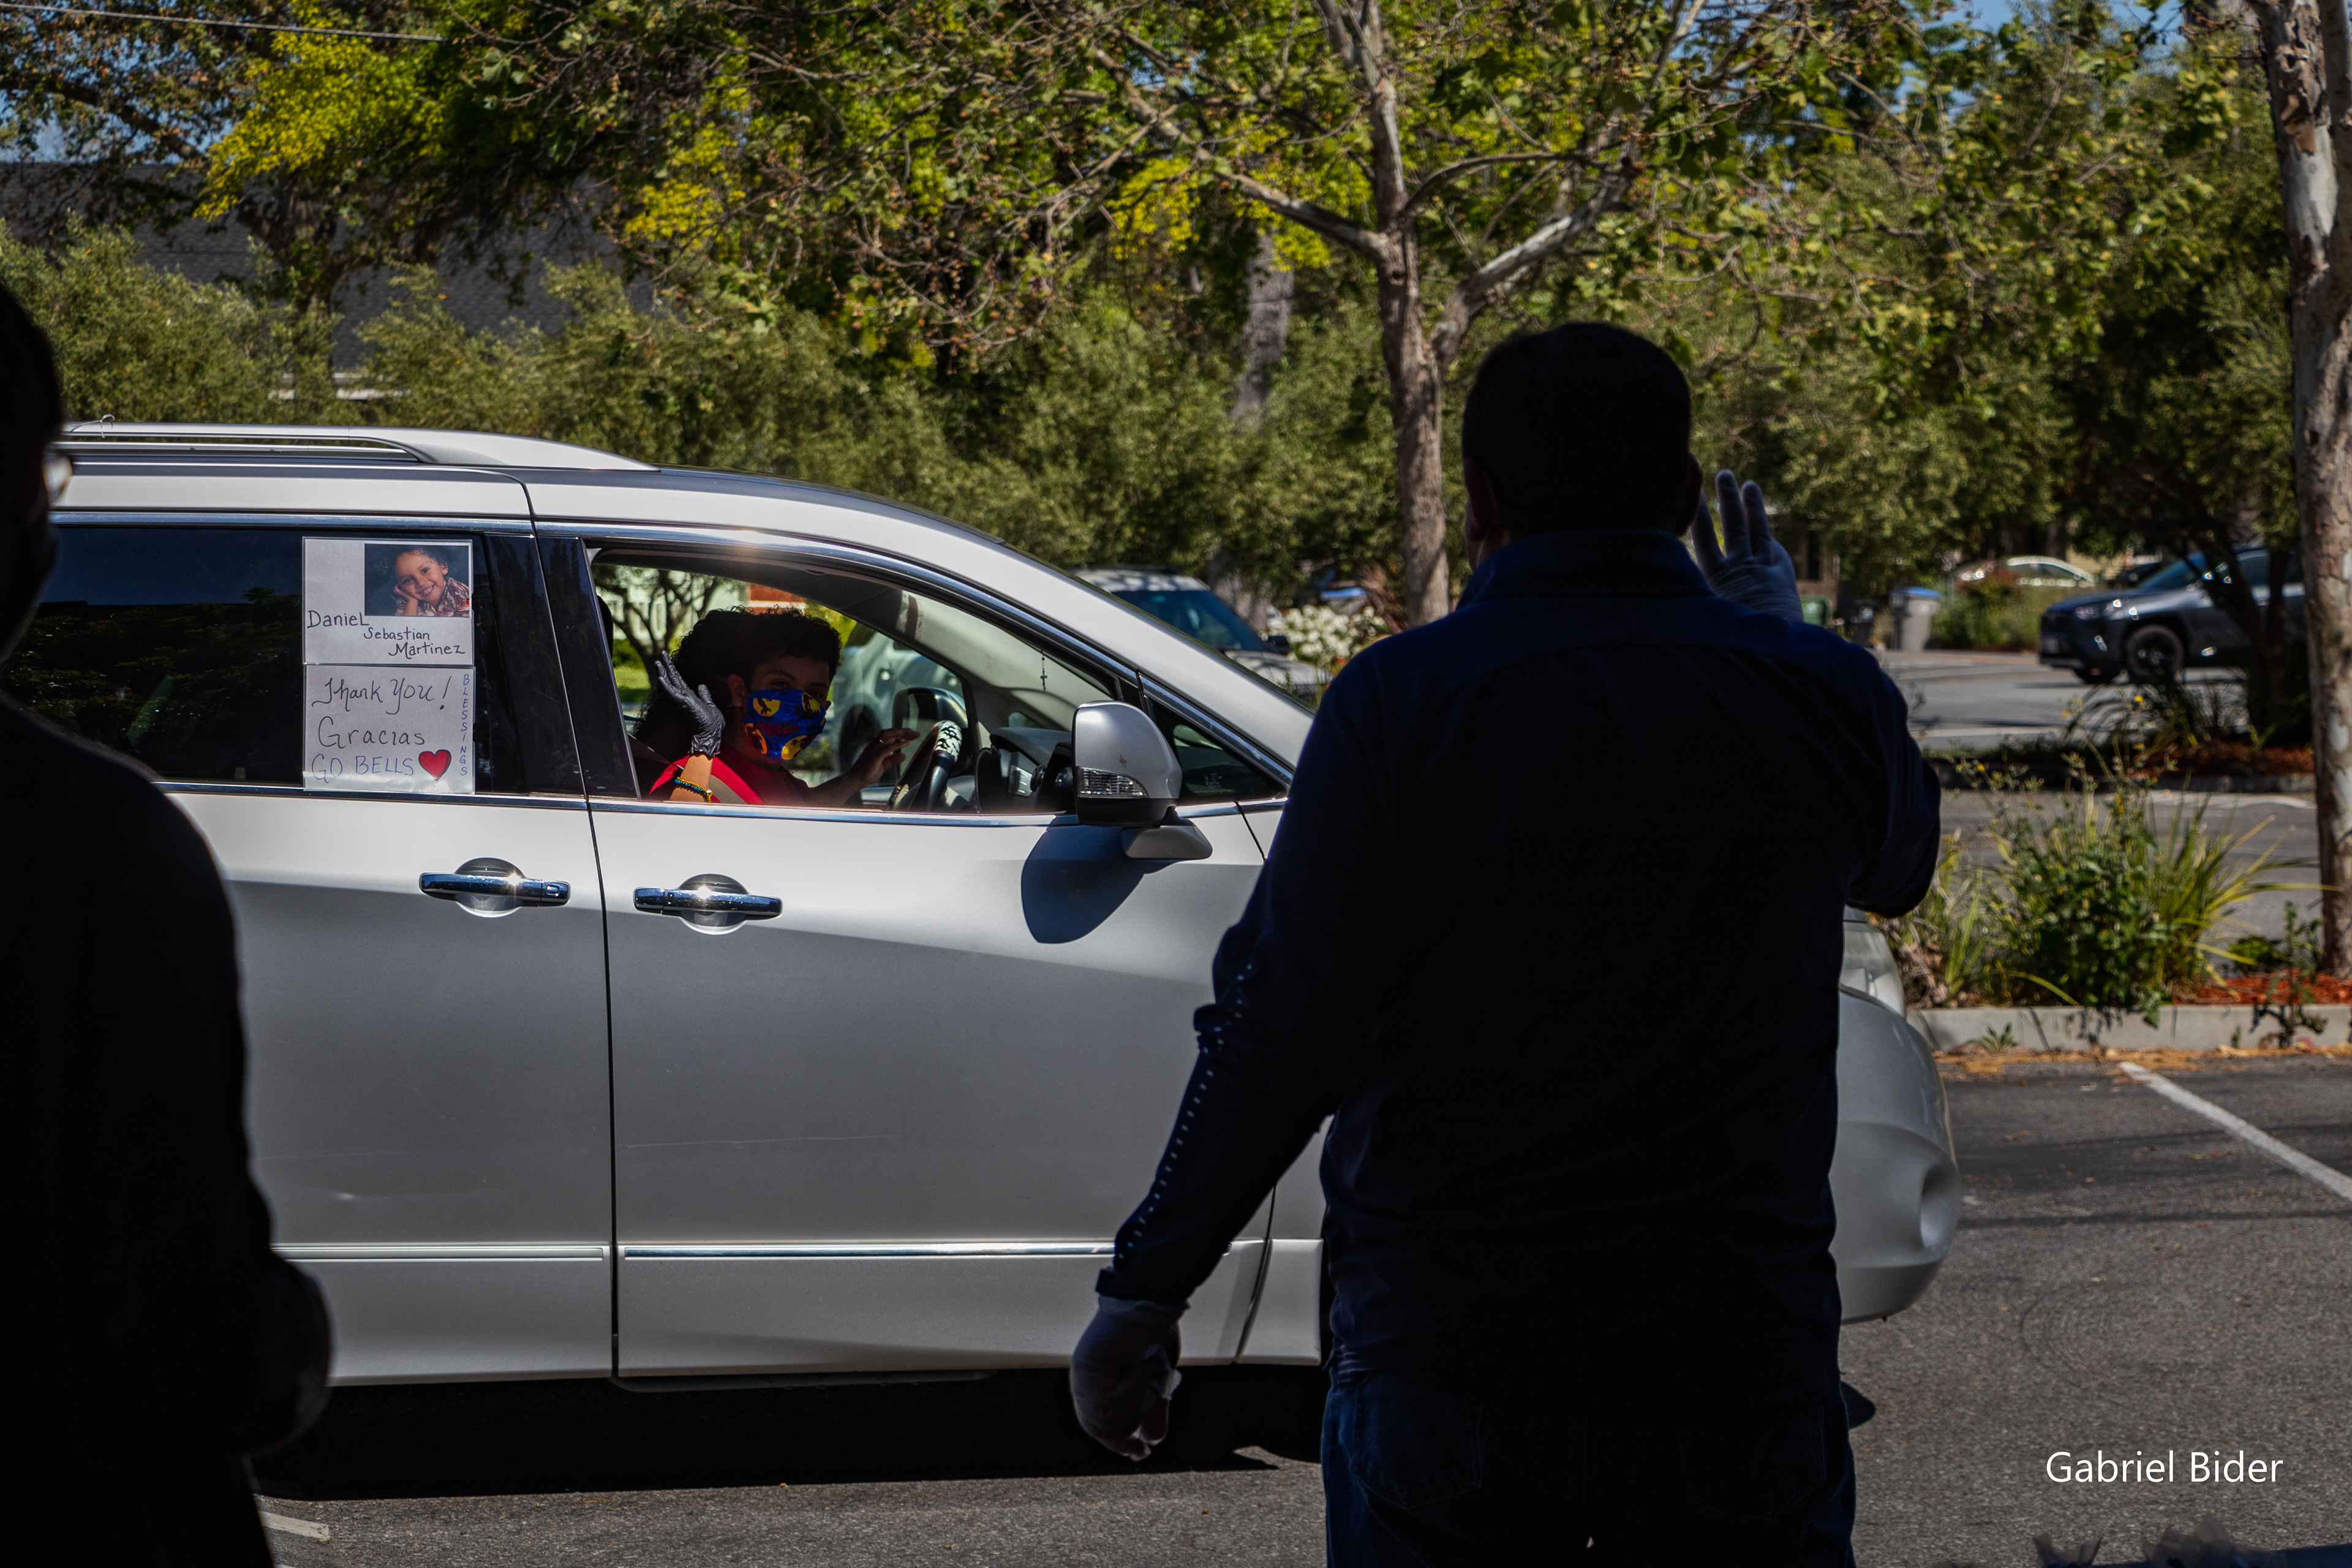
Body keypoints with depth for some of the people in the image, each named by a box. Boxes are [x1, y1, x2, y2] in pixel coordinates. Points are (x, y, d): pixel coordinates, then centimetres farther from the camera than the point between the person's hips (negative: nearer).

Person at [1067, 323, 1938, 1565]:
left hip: (1447, 1365, -1)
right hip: (1738, 1365, 2)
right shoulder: (1820, 696, -2)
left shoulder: (1397, 704, -10)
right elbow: (1895, 868, 22)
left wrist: (1144, 1289, -3)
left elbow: (1281, 1033, -12)